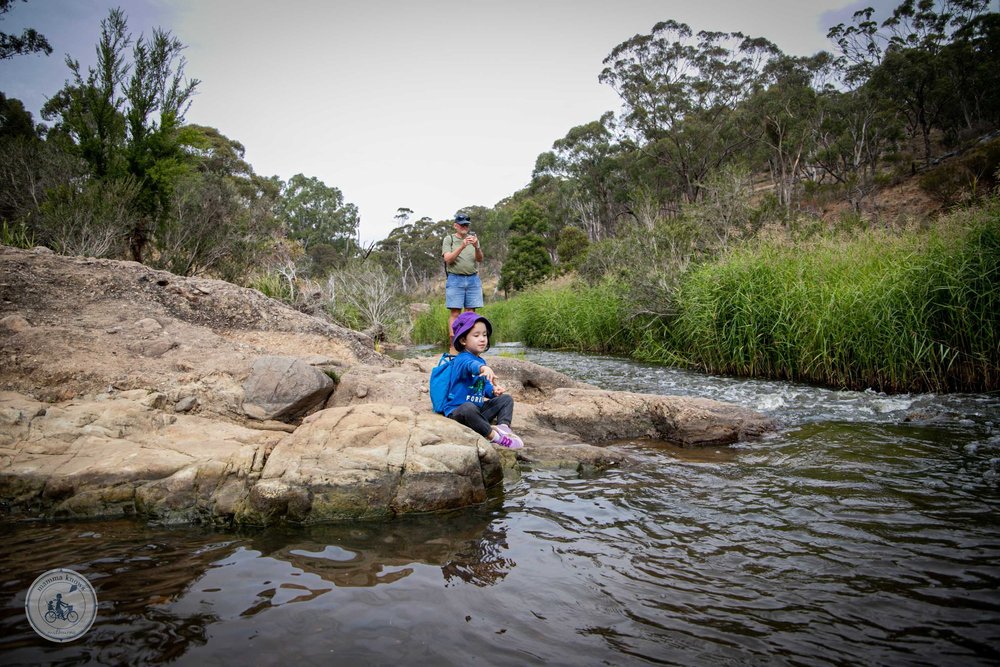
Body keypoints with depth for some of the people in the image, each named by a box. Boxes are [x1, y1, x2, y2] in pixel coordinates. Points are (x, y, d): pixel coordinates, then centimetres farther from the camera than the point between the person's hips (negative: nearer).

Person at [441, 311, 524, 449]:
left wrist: (493, 390, 1)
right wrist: (483, 368, -66)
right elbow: (469, 365, -44)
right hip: (457, 411, -9)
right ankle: (493, 435, -28)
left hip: (478, 409, 9)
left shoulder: (481, 360, 13)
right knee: (469, 408, -42)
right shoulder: (461, 359, -18)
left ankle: (503, 426, -17)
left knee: (506, 399, 9)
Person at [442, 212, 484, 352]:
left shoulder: (473, 237, 13)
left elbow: (480, 260, 3)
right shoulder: (449, 239, 5)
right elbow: (448, 259, -9)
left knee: (470, 313, 2)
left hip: (473, 279, 3)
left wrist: (476, 247, -18)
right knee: (455, 313, -5)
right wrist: (462, 247, -22)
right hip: (455, 279, -3)